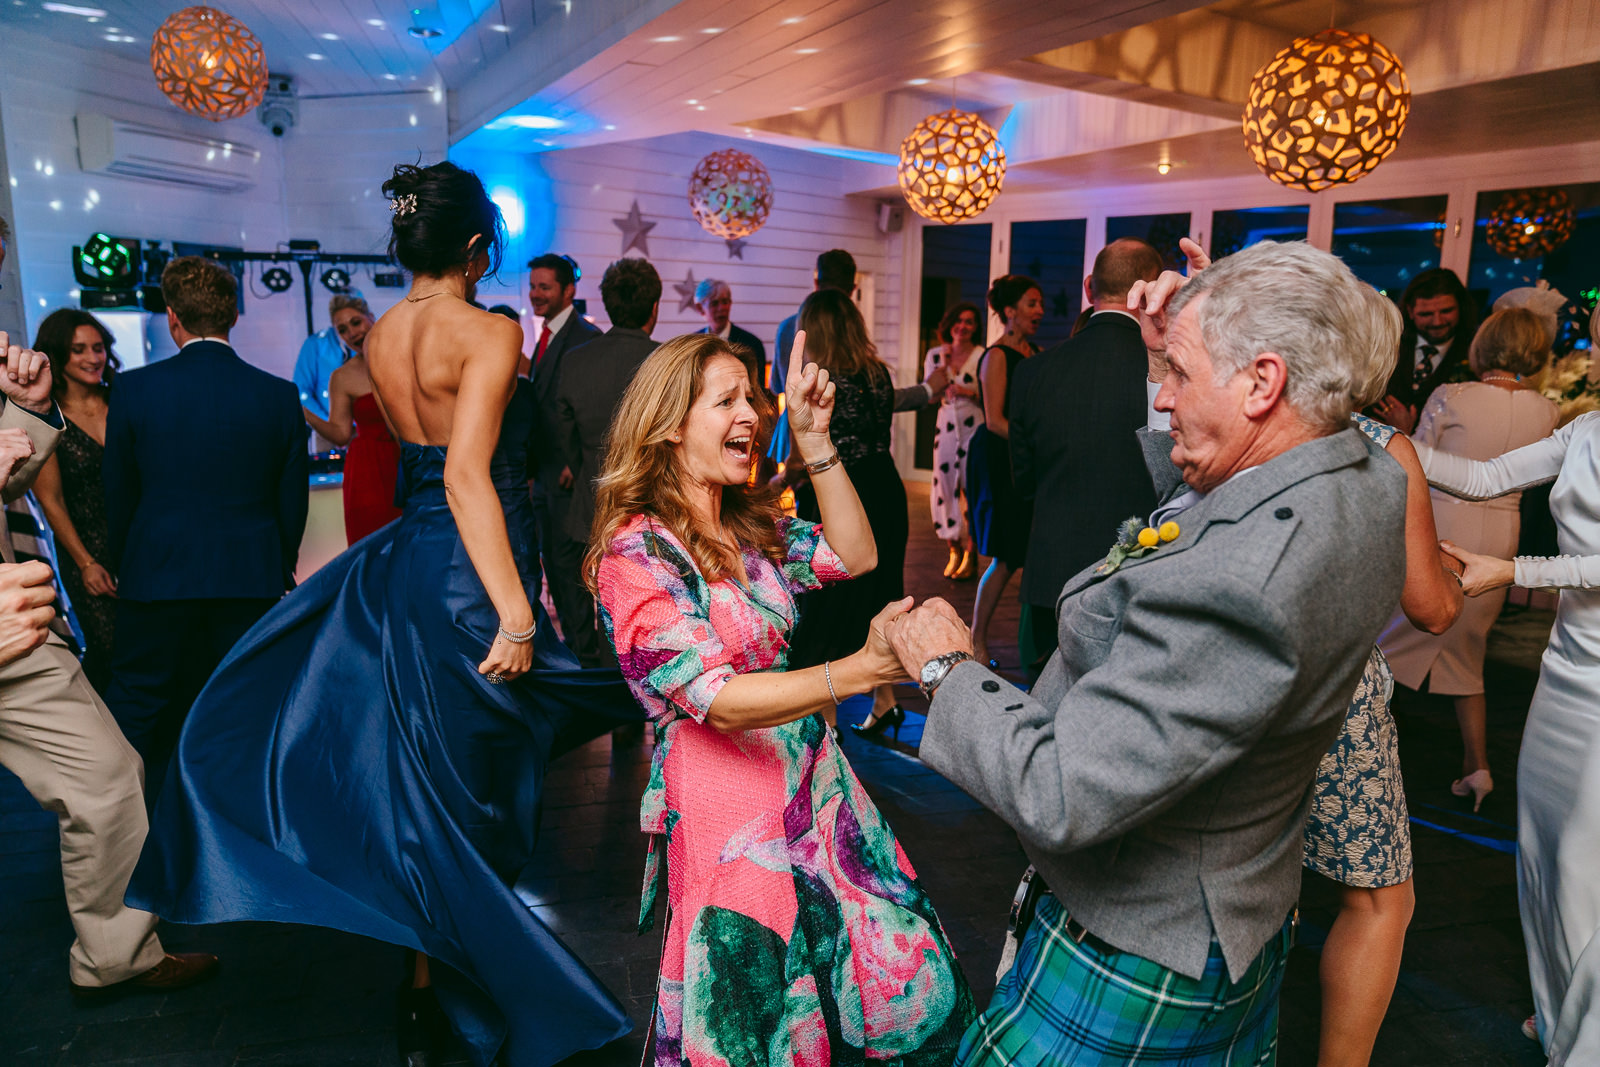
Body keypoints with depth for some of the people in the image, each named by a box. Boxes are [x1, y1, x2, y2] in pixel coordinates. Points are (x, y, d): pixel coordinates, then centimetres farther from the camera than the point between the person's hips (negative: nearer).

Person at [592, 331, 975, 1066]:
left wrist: (813, 438, -4)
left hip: (813, 787, 7)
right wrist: (861, 671, -35)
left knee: (905, 982, 12)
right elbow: (717, 697, -24)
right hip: (725, 808, -7)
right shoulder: (635, 552, -17)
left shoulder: (751, 524, 7)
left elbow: (855, 555, 3)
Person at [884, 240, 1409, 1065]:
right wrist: (1173, 359, 0)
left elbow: (1060, 796, -34)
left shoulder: (1233, 586, -38)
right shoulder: (1371, 478, -7)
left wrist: (947, 670, -18)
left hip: (1140, 958, -8)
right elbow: (1183, 493, 12)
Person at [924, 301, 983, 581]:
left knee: (973, 489, -6)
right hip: (946, 427, 4)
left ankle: (971, 554, 4)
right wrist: (943, 366, -6)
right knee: (944, 488, 2)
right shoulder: (935, 354, 9)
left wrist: (970, 393, -17)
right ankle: (954, 550, 16)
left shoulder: (984, 356, -2)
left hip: (975, 428, -3)